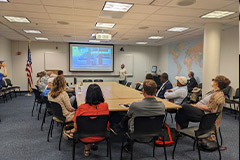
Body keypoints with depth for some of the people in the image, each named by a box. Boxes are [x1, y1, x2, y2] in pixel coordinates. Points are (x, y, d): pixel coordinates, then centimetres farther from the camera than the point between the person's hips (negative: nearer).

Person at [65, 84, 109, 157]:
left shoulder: (81, 108, -21)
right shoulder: (105, 106, -16)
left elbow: (76, 126, -8)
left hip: (86, 138, -1)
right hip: (101, 136, 1)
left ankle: (87, 148, 41)